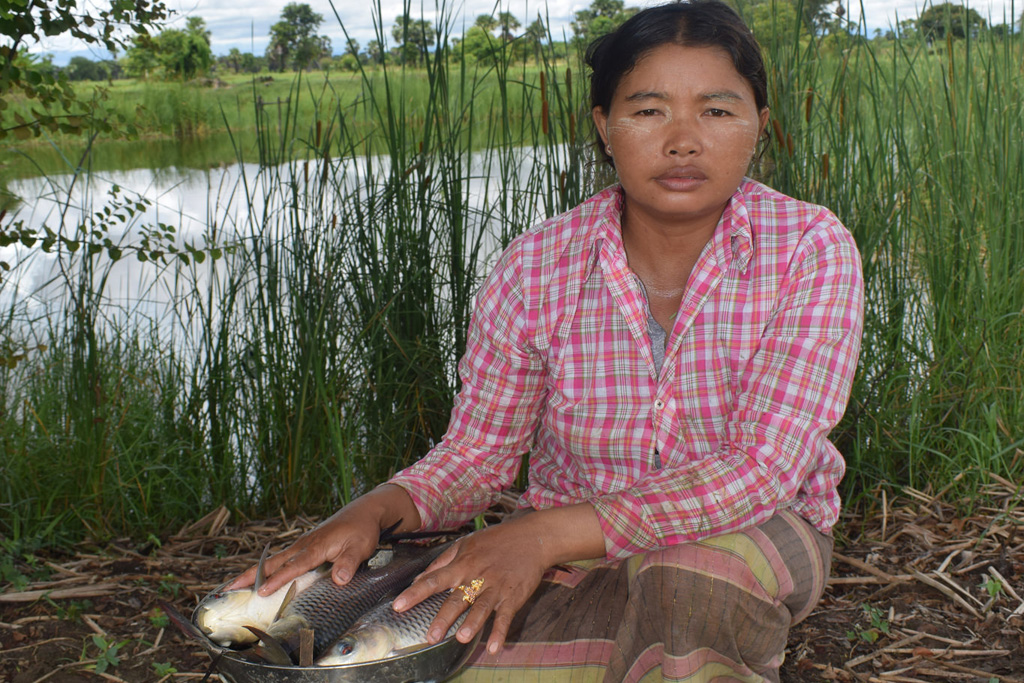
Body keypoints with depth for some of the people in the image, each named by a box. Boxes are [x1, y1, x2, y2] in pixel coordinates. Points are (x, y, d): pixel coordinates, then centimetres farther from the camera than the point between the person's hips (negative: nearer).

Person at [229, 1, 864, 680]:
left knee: (691, 570, -37)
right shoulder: (536, 268, -10)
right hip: (570, 553, 2)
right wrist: (376, 510, -25)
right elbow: (477, 454, -2)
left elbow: (761, 470, -24)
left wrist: (544, 533, -33)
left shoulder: (811, 251, -16)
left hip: (758, 533, -2)